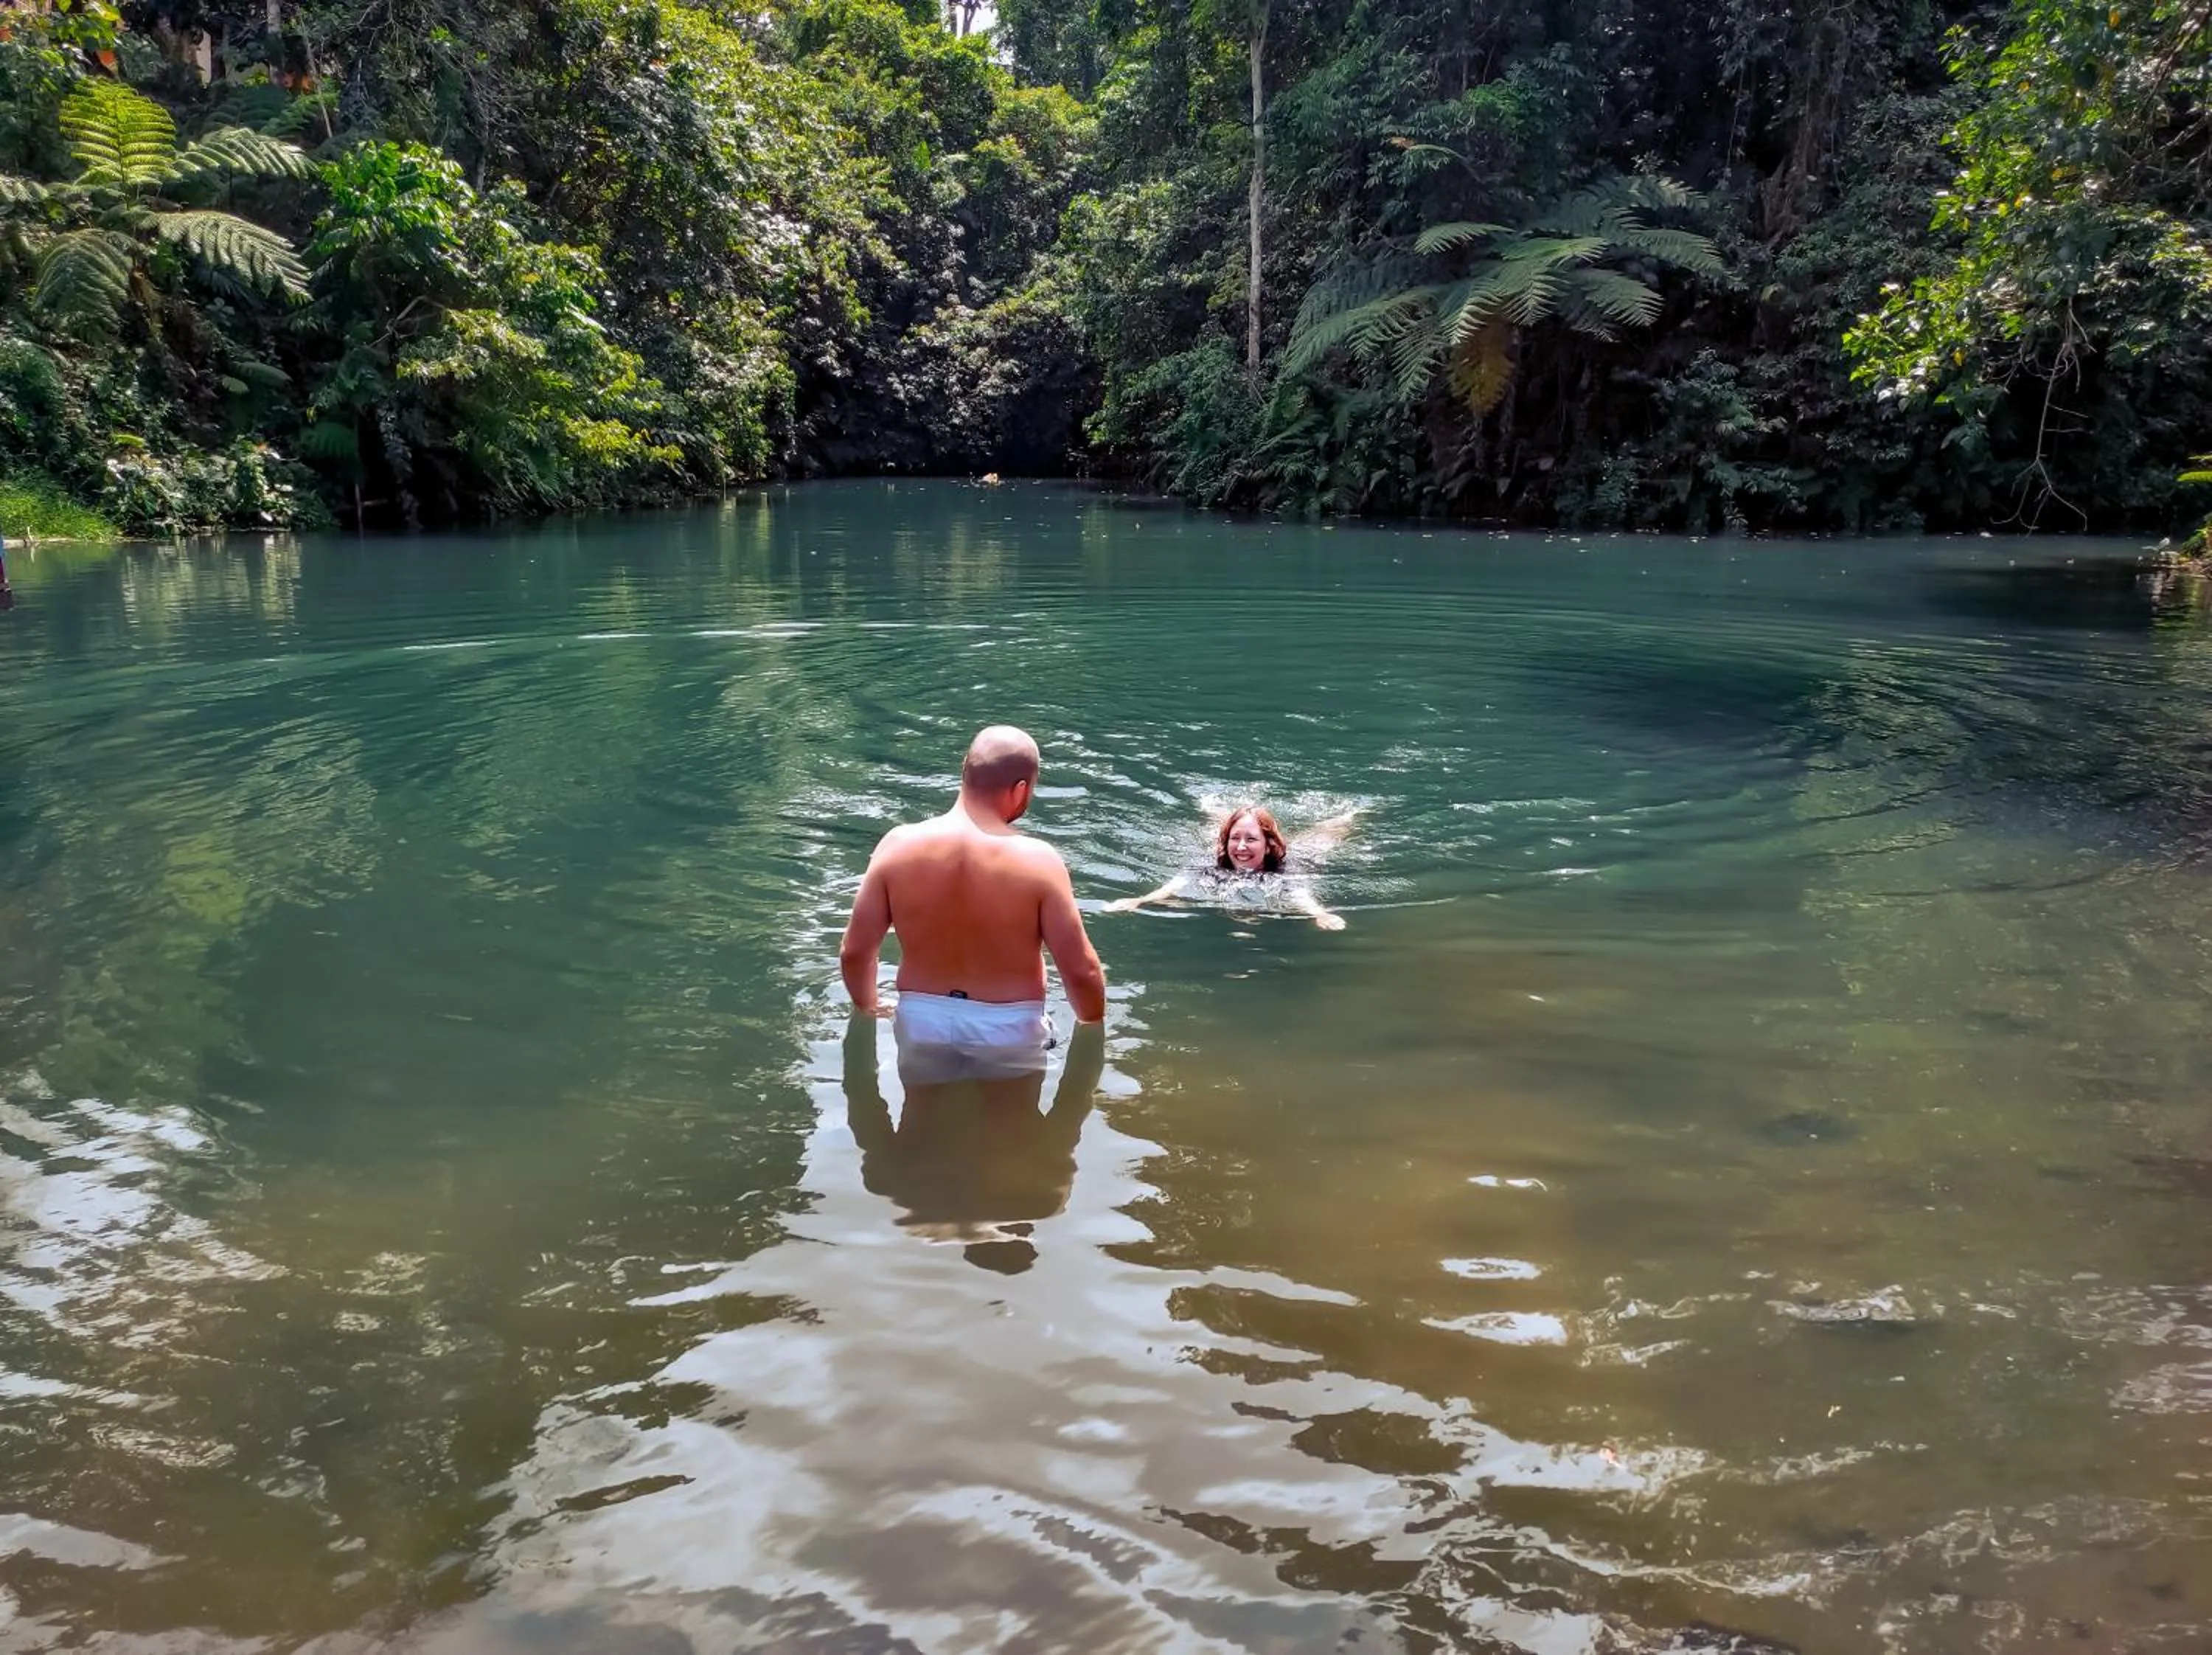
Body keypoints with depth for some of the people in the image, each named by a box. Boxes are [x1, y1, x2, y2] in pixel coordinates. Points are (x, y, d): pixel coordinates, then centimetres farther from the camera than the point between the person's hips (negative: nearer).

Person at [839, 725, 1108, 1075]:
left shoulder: (899, 846, -12)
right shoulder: (1037, 861, -20)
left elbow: (854, 951, -4)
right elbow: (1081, 969, -15)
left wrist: (867, 1009, 16)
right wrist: (1092, 1026, 6)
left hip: (922, 1022, 3)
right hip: (1009, 1030, -3)